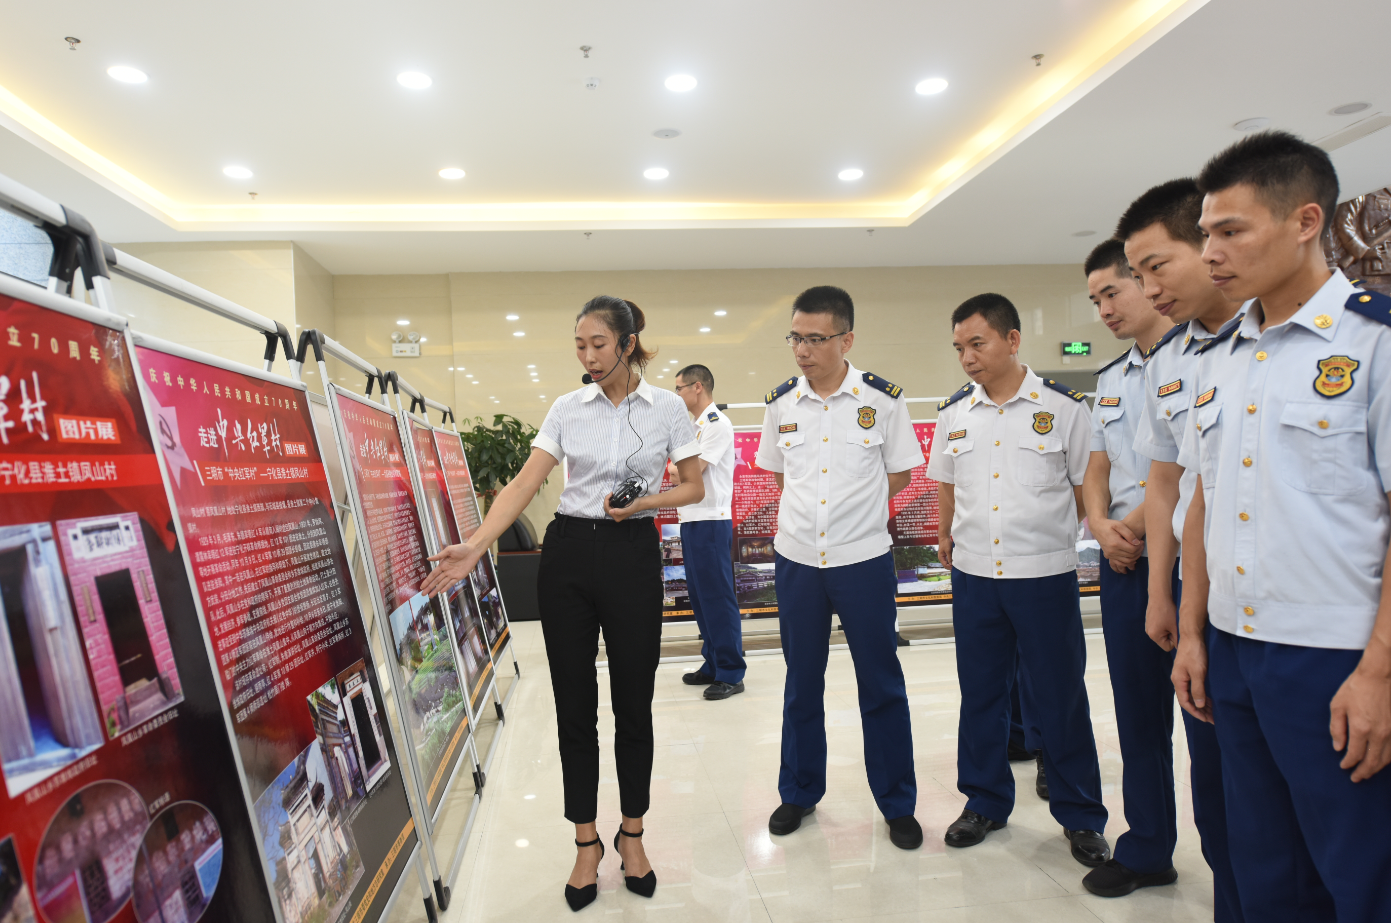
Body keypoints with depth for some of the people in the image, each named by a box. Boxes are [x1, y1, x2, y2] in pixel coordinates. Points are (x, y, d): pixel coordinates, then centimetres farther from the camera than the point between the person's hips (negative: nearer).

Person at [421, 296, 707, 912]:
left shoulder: (668, 407, 0)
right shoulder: (567, 408, 4)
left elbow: (694, 487, 5)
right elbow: (525, 482, -3)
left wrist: (644, 502, -13)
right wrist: (475, 546, -14)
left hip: (634, 556, -1)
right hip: (568, 555, 2)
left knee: (633, 702, 6)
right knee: (574, 703, 7)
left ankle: (632, 833, 28)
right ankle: (586, 841, 24)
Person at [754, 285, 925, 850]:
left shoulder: (882, 400, -7)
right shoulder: (780, 404, 1)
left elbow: (899, 476, 3)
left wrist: (849, 508, -2)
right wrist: (807, 512, 2)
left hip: (864, 560, -2)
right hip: (796, 560, 3)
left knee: (882, 686, 8)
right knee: (801, 683, 15)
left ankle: (898, 805, 25)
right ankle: (799, 793, 32)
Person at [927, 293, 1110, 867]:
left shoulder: (1064, 407, -4)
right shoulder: (953, 412, 6)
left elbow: (1088, 488, 0)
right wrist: (946, 540, 11)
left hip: (1045, 575, -3)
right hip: (973, 575, 3)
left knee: (1060, 699, 7)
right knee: (980, 694, 13)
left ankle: (1081, 816, 26)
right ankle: (985, 802, 31)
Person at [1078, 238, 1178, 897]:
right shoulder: (1111, 378, 15)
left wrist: (1139, 524, -14)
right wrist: (1102, 526, 0)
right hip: (1124, 566, 7)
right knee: (1138, 712, 15)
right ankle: (1146, 851, 29)